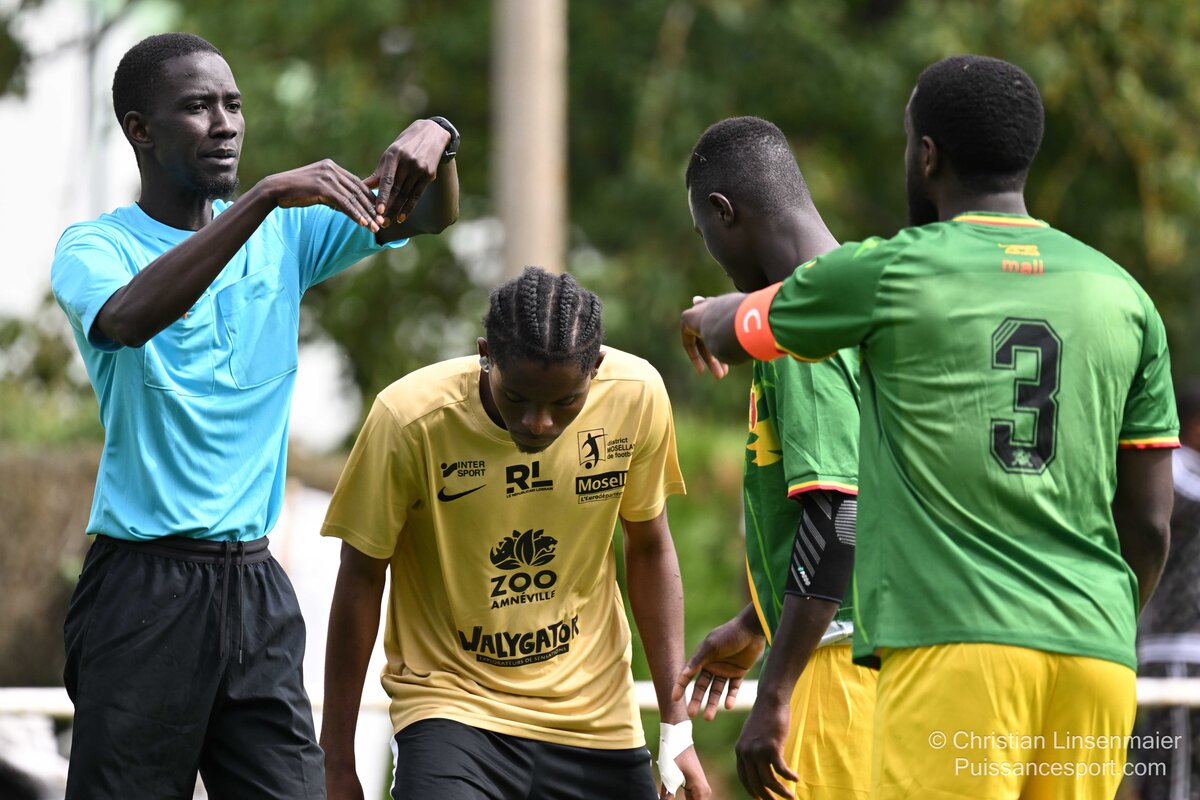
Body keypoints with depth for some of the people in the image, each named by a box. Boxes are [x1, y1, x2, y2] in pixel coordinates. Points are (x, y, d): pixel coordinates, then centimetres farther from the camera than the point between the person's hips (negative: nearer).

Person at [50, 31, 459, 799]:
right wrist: (266, 196, -33)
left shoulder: (285, 234, 12)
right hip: (145, 583, -5)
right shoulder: (96, 246, -4)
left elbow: (428, 215, 7)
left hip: (256, 584, 5)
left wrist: (433, 142, -17)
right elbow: (128, 318, -27)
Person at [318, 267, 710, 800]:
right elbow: (361, 581, -8)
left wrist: (676, 726, 3)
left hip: (594, 716, 3)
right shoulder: (410, 420, -19)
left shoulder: (636, 395, -11)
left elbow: (649, 549, 4)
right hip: (451, 705, -3)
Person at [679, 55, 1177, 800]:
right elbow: (1150, 524, 12)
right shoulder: (1122, 297, 11)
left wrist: (706, 321, 46)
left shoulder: (887, 274, 2)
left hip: (952, 640, -4)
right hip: (1094, 653, 4)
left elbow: (735, 328, 23)